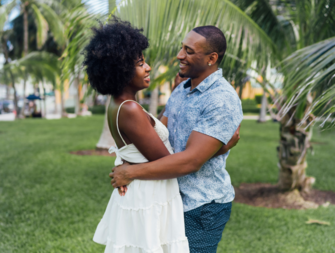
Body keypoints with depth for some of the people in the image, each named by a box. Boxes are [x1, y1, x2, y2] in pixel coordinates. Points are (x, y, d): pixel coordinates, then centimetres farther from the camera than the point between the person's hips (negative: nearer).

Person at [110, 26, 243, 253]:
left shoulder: (223, 101, -21)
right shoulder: (181, 90, 6)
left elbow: (191, 160, -27)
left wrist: (133, 172, -22)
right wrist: (128, 167, -12)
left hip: (202, 206, -8)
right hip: (177, 198, 8)